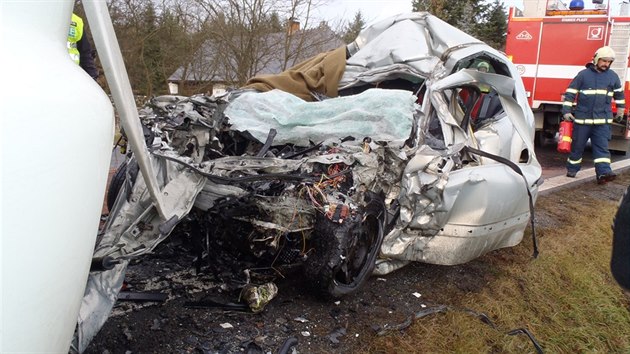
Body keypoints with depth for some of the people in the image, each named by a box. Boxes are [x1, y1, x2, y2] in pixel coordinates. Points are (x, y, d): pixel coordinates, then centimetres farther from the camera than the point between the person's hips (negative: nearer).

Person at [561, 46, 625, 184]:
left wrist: (620, 109, 31)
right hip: (582, 118, -2)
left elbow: (619, 93, 27)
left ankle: (603, 172, -12)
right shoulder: (583, 74, -2)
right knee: (577, 145, 7)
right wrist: (566, 111, -9)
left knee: (602, 146, -5)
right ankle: (572, 169, 21)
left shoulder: (613, 76, 11)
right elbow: (570, 93, -2)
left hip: (602, 120, 2)